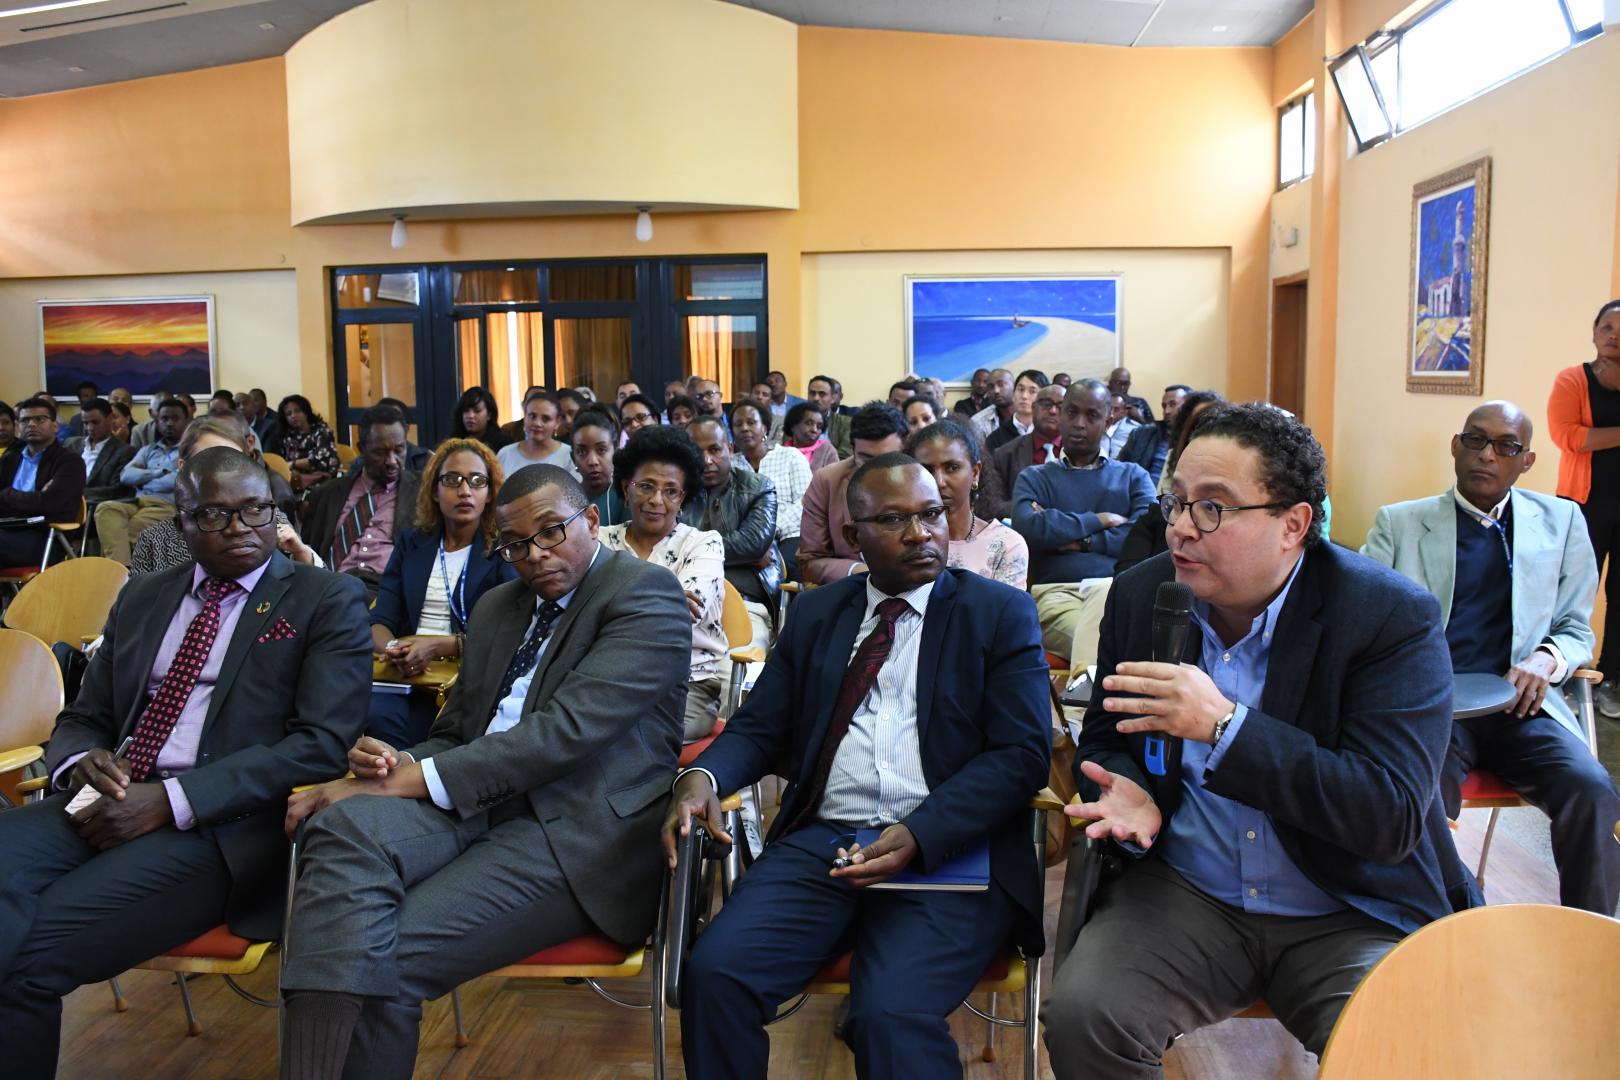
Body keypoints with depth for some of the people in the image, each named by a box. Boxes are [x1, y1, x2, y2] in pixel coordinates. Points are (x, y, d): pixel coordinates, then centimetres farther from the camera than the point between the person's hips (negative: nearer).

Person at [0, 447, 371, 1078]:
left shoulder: (327, 601, 1)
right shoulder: (142, 597, 20)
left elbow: (324, 743, -9)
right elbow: (82, 717, 23)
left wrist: (171, 801, -17)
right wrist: (81, 761, -4)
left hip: (223, 823, -5)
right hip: (104, 806, 5)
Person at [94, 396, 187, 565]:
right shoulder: (148, 450, 28)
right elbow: (126, 475, 11)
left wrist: (144, 479, 4)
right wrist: (160, 473, 1)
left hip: (168, 505, -5)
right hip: (139, 501, 5)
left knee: (134, 526, -35)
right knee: (106, 508, -29)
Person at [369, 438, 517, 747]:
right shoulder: (410, 544, 17)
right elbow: (380, 622, 9)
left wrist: (438, 646, -17)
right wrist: (394, 648, -14)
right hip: (408, 674, 3)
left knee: (382, 721, -31)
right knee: (371, 714, -30)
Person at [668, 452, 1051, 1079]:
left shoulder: (1001, 613, 5)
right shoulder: (815, 613, 16)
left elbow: (1021, 755, -4)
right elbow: (759, 729, 14)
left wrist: (919, 836, -20)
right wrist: (703, 776, -10)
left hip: (949, 848, -3)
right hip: (819, 840, 4)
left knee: (890, 1014, -28)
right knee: (713, 975, -18)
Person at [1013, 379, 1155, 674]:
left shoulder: (1133, 476, 22)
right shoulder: (1034, 478, 20)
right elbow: (1027, 528, -5)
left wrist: (1069, 536, -1)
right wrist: (1099, 521, 3)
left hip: (1118, 589, 2)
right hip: (1055, 591, -1)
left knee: (1103, 594, -38)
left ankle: (1086, 672, -35)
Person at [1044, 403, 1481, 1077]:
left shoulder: (1395, 617, -13)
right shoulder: (1140, 597, -1)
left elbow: (1393, 817, -20)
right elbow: (1104, 742, 10)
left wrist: (1224, 726, -29)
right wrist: (1131, 797, -14)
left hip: (1352, 914, -2)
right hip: (1184, 891, 2)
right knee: (1081, 1014, -22)